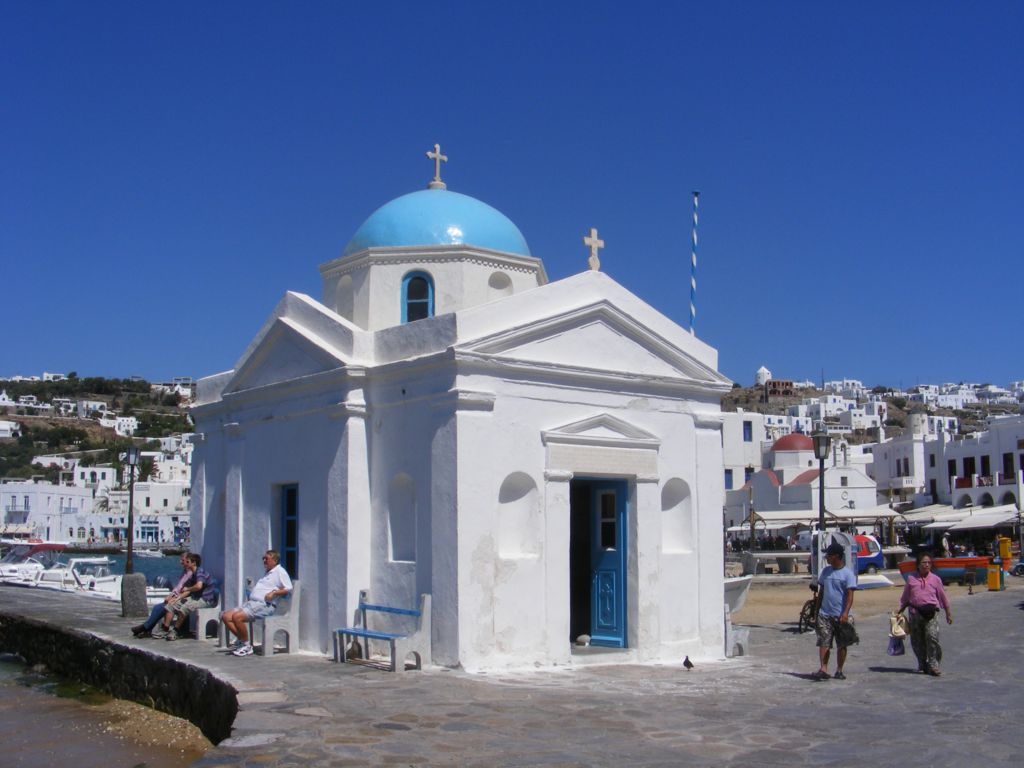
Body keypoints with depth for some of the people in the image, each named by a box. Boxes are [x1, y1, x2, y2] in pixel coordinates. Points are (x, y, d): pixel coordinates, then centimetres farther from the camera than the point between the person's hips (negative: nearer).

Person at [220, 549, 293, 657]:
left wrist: (274, 593, -17)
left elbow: (288, 589, -10)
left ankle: (246, 645, -15)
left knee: (237, 616, -29)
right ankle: (241, 640, -2)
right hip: (251, 602, 10)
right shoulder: (267, 573, 30)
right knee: (226, 616, -5)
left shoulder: (280, 571, 0)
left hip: (263, 605, -10)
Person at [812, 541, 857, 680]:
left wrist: (845, 613, -24)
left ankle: (839, 670, 17)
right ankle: (823, 669, -13)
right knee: (824, 642, -7)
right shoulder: (825, 571, 9)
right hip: (825, 614, 4)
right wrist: (817, 610, 15)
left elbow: (850, 595, -13)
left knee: (842, 645, 6)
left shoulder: (847, 574, -7)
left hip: (841, 616, -4)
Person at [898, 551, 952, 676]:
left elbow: (943, 597, 12)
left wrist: (948, 613, 16)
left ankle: (933, 666, -12)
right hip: (915, 612, 2)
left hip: (931, 612, -2)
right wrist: (900, 611, 12)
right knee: (917, 640, 7)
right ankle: (922, 664, 25)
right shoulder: (911, 578, 6)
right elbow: (905, 597, 13)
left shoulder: (935, 579, 5)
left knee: (932, 637, -17)